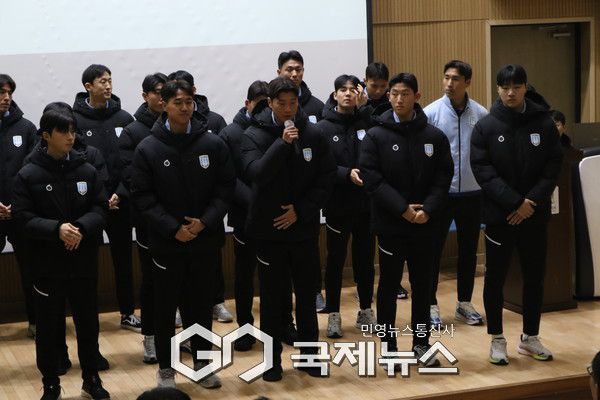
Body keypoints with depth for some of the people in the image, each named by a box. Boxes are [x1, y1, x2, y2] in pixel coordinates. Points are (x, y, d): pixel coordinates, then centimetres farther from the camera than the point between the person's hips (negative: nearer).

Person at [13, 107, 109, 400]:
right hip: (47, 264, -2)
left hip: (84, 262, 2)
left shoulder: (87, 170, 1)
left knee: (88, 323, 13)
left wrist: (81, 227, -19)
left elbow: (100, 208, 0)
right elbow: (23, 218, -10)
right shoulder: (28, 175, -6)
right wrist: (57, 229, -25)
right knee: (47, 326, 7)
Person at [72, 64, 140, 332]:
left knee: (123, 259, 11)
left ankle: (127, 313, 23)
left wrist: (119, 194, -10)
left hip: (119, 201, 3)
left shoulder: (124, 119, 2)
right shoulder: (75, 120, -6)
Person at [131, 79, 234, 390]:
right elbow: (142, 195, -8)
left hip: (206, 240, 2)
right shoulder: (148, 149, -6)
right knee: (166, 307, 8)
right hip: (166, 242, -1)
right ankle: (166, 368, 20)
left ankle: (203, 361, 28)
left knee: (202, 304, 12)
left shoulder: (213, 144, -1)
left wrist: (205, 222, -13)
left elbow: (226, 187, 0)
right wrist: (172, 228, -15)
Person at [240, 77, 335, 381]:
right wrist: (283, 143, -26)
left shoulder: (313, 134, -1)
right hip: (269, 230, -2)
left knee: (307, 294, 11)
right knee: (272, 298, 6)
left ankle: (309, 355, 24)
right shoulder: (253, 136, -6)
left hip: (304, 228, 2)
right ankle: (272, 359, 17)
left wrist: (301, 210, -9)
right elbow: (256, 174, -21)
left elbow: (326, 179, 0)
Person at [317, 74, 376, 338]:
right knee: (335, 260, 6)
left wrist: (365, 106, -16)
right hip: (337, 205, -2)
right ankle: (333, 314, 16)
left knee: (365, 259, 12)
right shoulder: (323, 128, -3)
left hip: (366, 204, 2)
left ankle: (366, 310, 25)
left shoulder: (366, 121, 4)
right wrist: (347, 174, -23)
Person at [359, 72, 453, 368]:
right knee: (389, 285, 7)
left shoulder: (434, 136, 3)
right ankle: (388, 344, 17)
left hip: (425, 224, 2)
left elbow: (443, 178, 0)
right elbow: (371, 178, -10)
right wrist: (403, 208, -17)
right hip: (390, 224, -2)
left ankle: (421, 342, 22)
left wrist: (428, 210, -15)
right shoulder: (376, 136, -3)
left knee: (422, 285, 10)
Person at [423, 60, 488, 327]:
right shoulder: (431, 112, -7)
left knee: (468, 251, 12)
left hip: (472, 193, 2)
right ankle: (430, 305, 14)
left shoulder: (480, 114, -1)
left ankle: (464, 303, 25)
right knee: (434, 250, 3)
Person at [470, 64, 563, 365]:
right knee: (495, 277, 4)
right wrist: (515, 202, -17)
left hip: (535, 214, 2)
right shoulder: (485, 126, -4)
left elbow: (553, 166, -2)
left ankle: (530, 337, 24)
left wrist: (532, 201, -13)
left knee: (534, 276, 10)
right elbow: (482, 170, -10)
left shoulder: (543, 123, 0)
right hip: (498, 214, -2)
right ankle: (497, 339, 17)